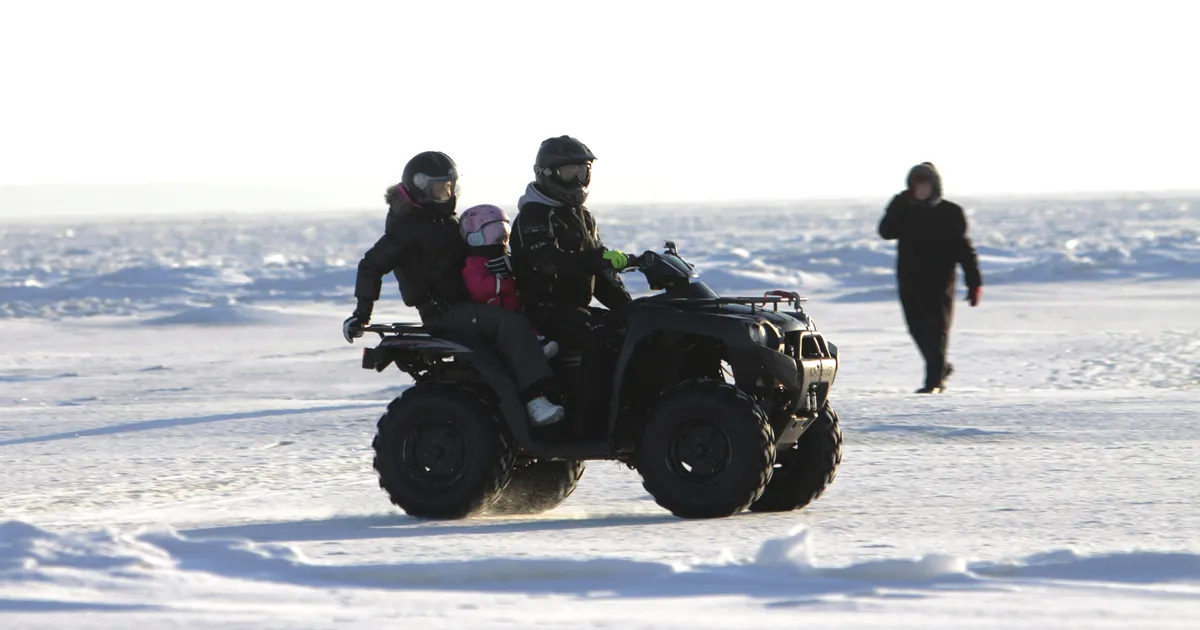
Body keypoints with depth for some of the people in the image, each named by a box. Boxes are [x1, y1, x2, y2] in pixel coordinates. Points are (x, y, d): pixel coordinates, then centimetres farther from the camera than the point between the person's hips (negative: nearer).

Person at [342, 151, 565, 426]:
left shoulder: (448, 224, 19)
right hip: (443, 313, -10)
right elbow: (371, 266, -8)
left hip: (466, 302, 10)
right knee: (511, 324, -29)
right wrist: (362, 312, -12)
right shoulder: (408, 228, -7)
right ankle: (536, 400, -41)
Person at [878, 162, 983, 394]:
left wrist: (974, 282, -3)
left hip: (940, 281, -3)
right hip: (909, 280, 3)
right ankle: (940, 368, 28)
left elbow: (964, 249, 1)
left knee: (937, 329, -7)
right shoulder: (903, 211, 9)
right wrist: (900, 204, -13)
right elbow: (886, 232, -7)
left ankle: (934, 379, -6)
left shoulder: (951, 213, 2)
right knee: (918, 328, 7)